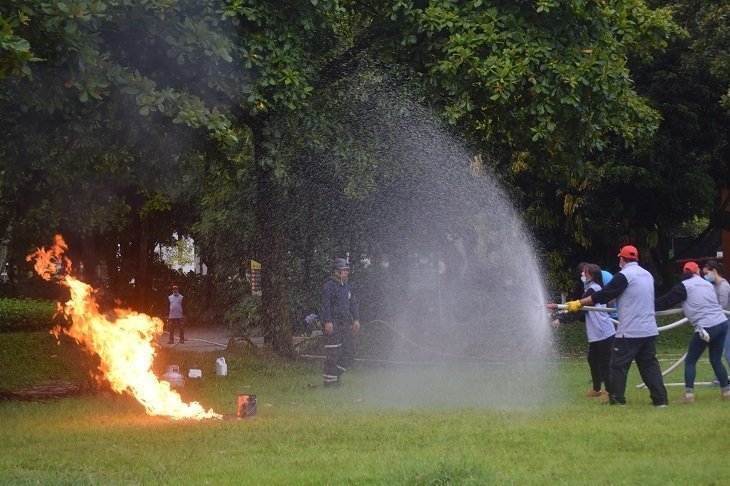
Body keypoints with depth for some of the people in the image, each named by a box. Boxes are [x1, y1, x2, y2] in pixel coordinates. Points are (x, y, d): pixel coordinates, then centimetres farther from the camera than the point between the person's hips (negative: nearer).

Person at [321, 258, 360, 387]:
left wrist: (356, 319, 9)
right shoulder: (329, 285, -8)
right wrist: (328, 322, -21)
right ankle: (329, 379, 0)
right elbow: (325, 304, -14)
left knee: (349, 352, 7)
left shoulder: (347, 286, 18)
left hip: (346, 323, 8)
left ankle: (336, 374, 21)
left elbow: (353, 303, 20)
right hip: (333, 324, -8)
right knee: (333, 353, -6)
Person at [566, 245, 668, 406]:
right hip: (649, 331, 7)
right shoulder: (647, 275, 14)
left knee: (619, 365, 2)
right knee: (649, 364, 11)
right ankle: (660, 399, 5)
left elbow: (603, 295, -12)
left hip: (629, 332, -7)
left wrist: (579, 303, -7)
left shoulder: (624, 275, -11)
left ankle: (617, 399, 3)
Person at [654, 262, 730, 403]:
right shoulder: (707, 284, 18)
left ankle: (689, 394, -4)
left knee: (690, 361, 5)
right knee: (716, 360, 18)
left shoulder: (685, 286, -1)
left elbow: (666, 301, 0)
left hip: (706, 327, -6)